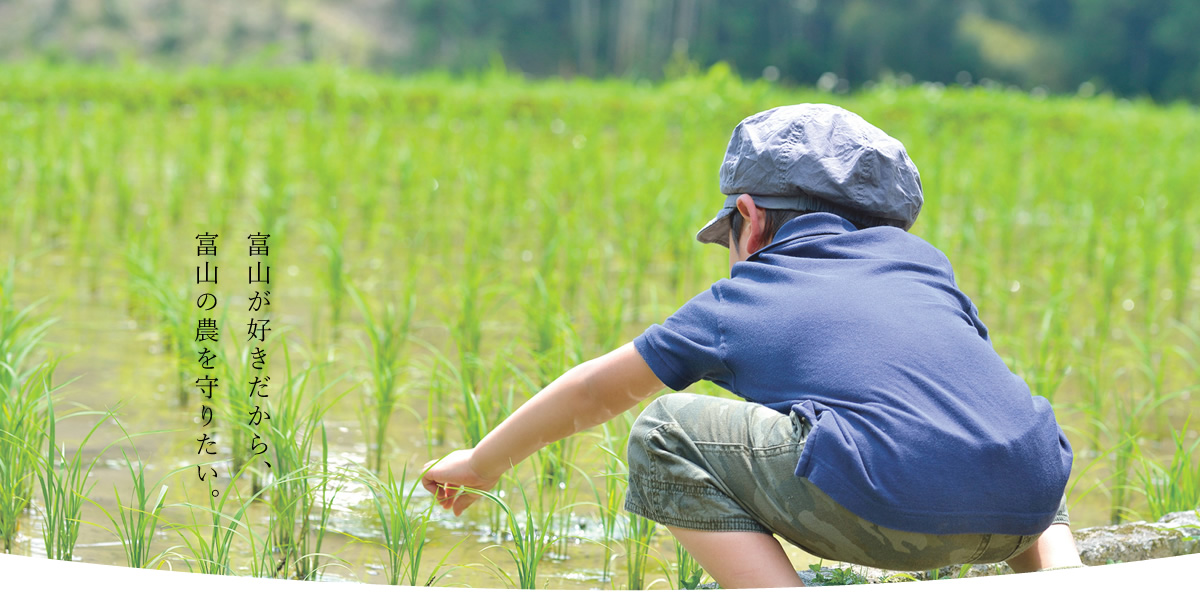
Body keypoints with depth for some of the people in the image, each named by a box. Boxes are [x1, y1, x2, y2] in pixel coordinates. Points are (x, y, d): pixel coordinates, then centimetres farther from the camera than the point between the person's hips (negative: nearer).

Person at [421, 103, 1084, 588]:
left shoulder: (735, 304, 20)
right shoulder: (919, 258, 29)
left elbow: (595, 391, 33)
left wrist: (482, 462, 48)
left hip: (894, 505, -5)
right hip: (1025, 506, 5)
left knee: (665, 434, 11)